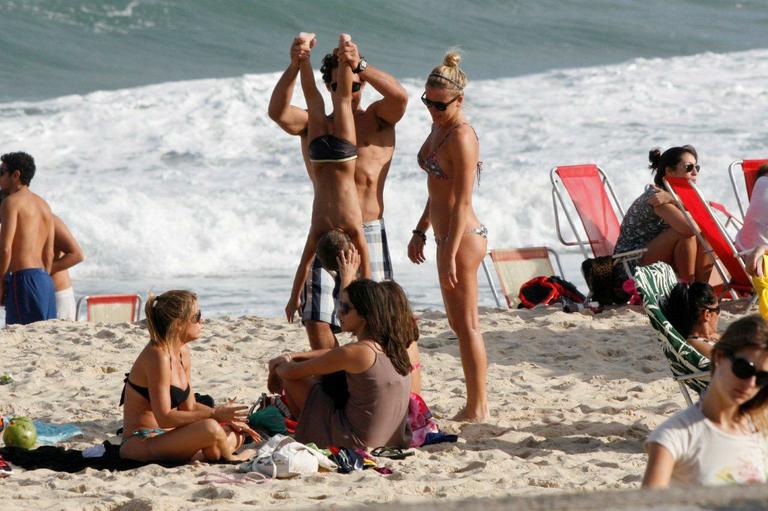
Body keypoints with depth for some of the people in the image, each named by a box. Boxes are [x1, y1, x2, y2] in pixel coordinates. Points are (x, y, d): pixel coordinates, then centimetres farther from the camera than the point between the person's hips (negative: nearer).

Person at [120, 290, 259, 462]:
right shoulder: (157, 356, -20)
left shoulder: (183, 352, 10)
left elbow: (189, 406, 16)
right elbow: (165, 418, -24)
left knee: (237, 435, 15)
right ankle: (229, 458, -2)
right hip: (139, 442, -10)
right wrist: (215, 414, -21)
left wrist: (226, 417, 3)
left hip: (167, 436, 10)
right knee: (210, 429, -31)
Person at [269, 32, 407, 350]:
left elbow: (400, 96, -16)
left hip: (369, 232, -2)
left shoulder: (377, 119, 7)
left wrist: (360, 66, -29)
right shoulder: (313, 125, 11)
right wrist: (294, 67, -26)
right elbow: (278, 112, -10)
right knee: (317, 323, -4)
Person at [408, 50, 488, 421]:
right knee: (457, 322, 15)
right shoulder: (439, 129, 11)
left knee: (466, 325, -5)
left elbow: (462, 201, -20)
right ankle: (474, 404, 22)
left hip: (463, 237, -10)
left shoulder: (461, 136, -18)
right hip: (447, 235, 10)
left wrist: (450, 255, -22)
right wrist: (421, 231, 23)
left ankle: (477, 408, 0)